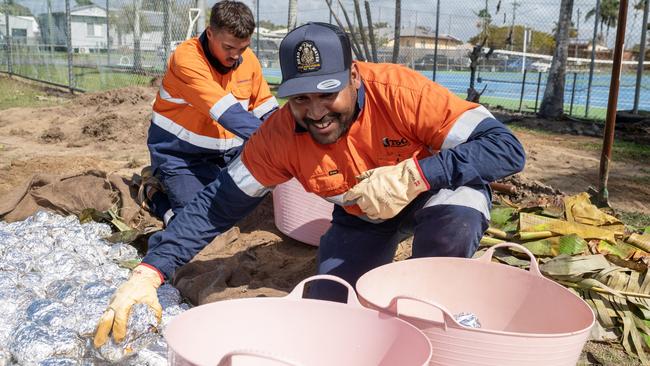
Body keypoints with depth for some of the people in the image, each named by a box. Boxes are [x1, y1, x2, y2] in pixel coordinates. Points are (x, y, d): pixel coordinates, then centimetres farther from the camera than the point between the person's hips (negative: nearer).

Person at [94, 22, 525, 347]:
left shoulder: (399, 90, -33)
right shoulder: (282, 133, -25)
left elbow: (507, 148, -34)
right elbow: (218, 203, -22)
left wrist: (413, 175, -46)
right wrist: (150, 272, -31)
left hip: (436, 190, -2)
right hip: (361, 216, 3)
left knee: (454, 220, -36)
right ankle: (381, 273, 25)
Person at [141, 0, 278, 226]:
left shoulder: (248, 58, -4)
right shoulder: (187, 58, -23)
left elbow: (266, 108, 4)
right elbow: (228, 112, -31)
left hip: (228, 152, 6)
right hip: (181, 154, -6)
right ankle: (154, 190, 11)